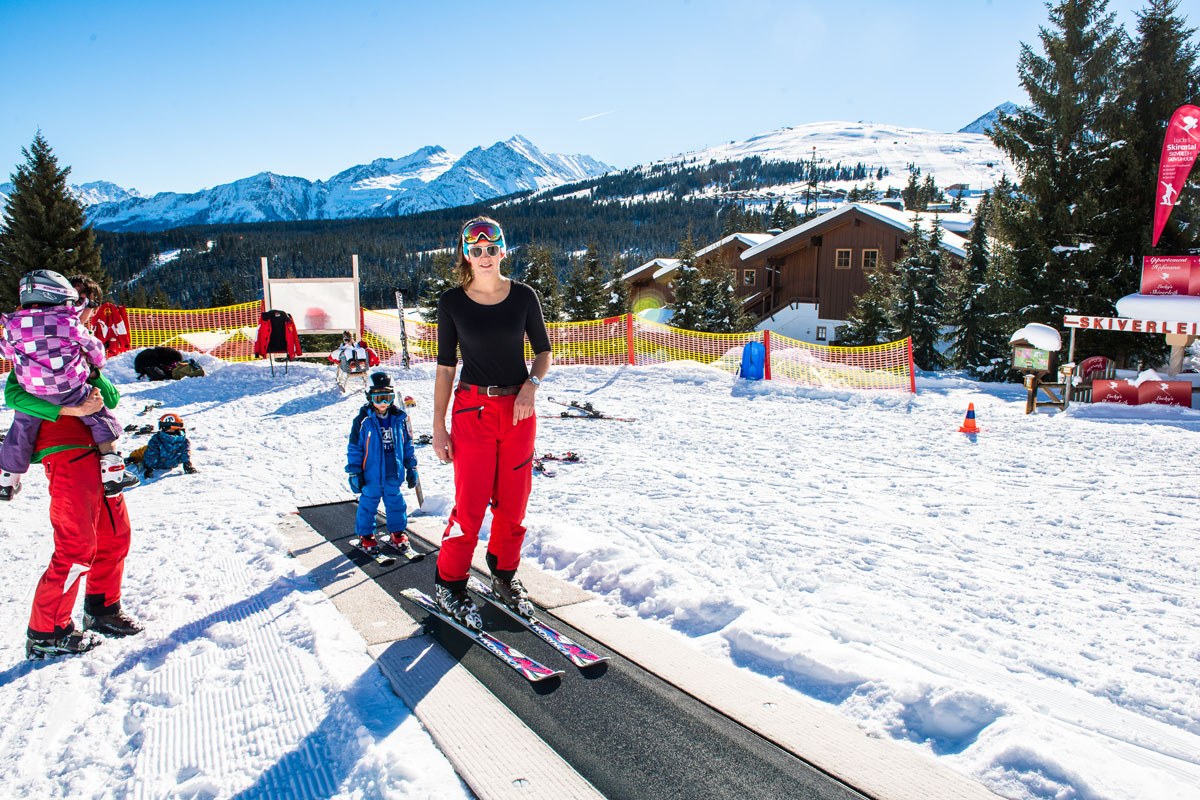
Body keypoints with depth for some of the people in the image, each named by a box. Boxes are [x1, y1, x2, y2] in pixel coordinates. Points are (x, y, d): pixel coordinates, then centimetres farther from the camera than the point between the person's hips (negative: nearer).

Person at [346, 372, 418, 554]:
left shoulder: (399, 419, 0)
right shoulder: (363, 421, -10)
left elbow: (407, 445, 10)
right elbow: (354, 448, -6)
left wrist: (411, 468, 11)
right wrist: (355, 473, -7)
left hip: (393, 475, 3)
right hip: (371, 476, -3)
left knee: (395, 502, 13)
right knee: (368, 503, 9)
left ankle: (397, 531, 30)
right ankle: (365, 534, 25)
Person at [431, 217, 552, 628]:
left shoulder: (523, 297, 0)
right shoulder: (452, 302, -2)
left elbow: (543, 350, 9)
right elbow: (445, 365, 1)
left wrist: (531, 386, -10)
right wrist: (438, 426, -2)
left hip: (519, 409, 2)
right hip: (473, 409, -2)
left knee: (513, 501, 9)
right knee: (470, 504, -3)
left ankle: (504, 575, 29)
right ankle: (449, 585, 17)